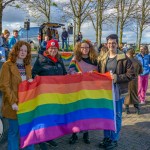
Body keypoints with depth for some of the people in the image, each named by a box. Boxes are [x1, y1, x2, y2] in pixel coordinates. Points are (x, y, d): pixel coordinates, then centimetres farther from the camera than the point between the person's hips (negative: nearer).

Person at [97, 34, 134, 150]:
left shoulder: (124, 58, -10)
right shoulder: (102, 58, 5)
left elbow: (131, 74, -12)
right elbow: (99, 73, 14)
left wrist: (117, 77, -20)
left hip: (118, 91, -4)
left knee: (116, 116, 7)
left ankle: (114, 140, 21)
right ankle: (107, 137, 28)